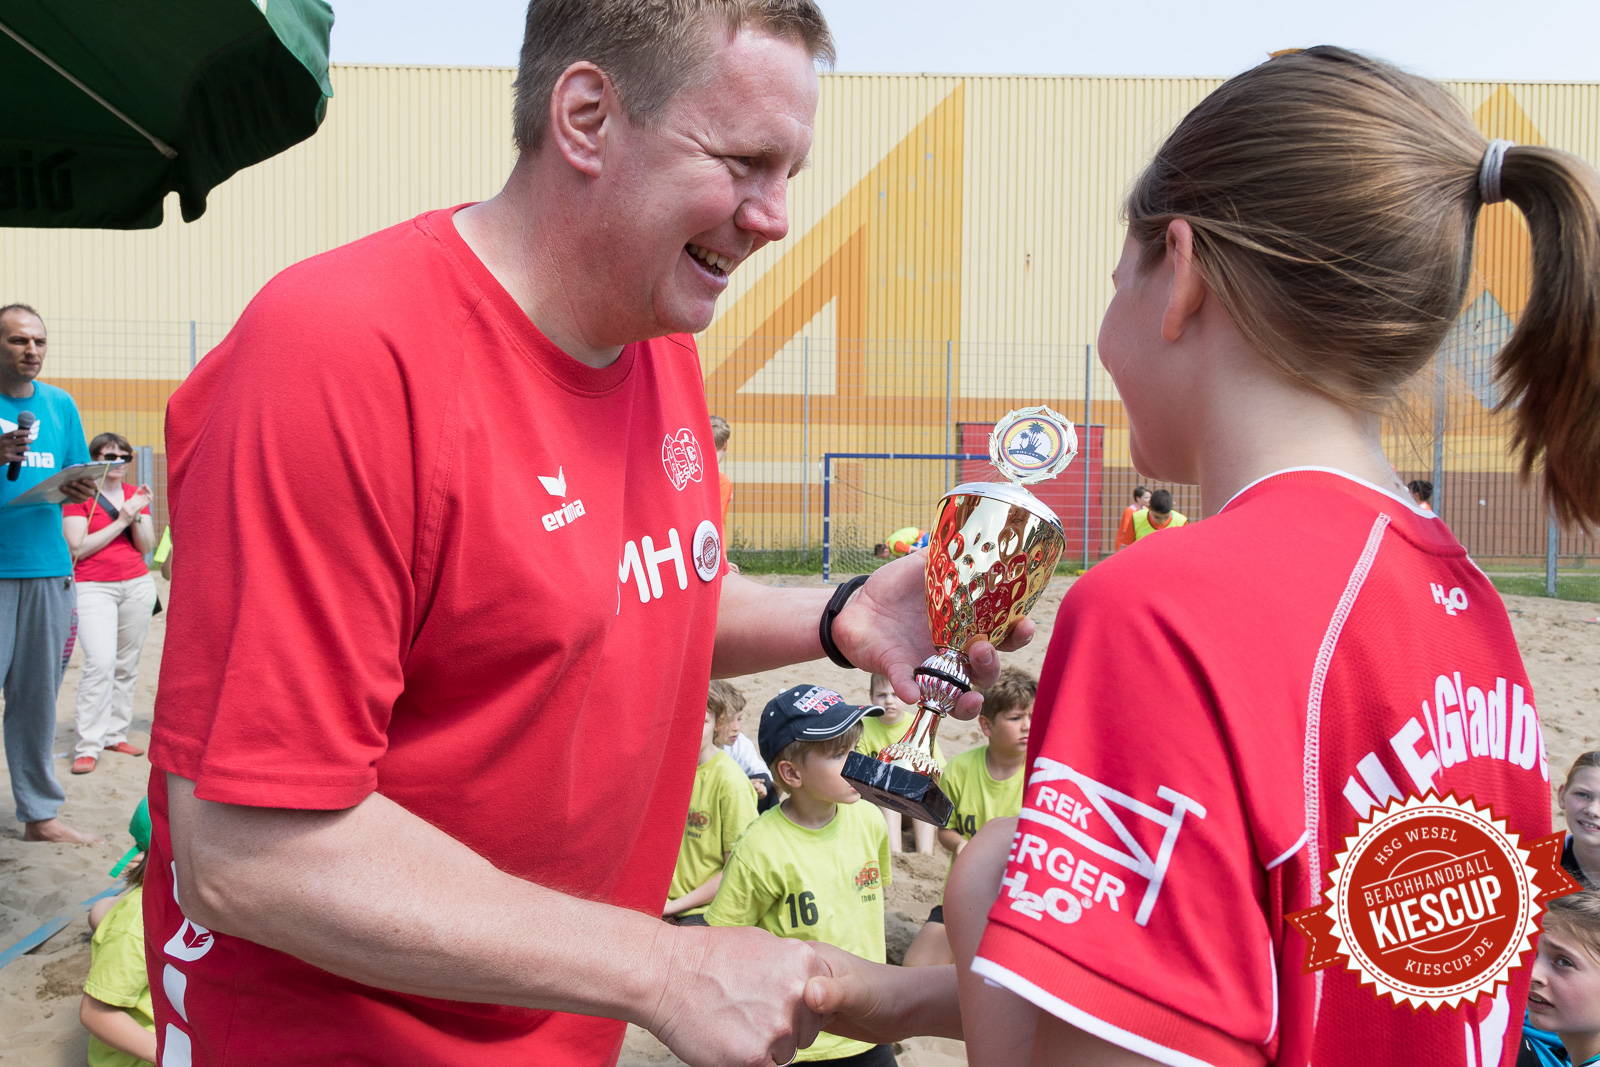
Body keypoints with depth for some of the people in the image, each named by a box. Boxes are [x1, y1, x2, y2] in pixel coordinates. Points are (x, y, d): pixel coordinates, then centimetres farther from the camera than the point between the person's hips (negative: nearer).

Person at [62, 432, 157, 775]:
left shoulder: (136, 496, 13)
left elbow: (147, 546, 6)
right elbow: (78, 547, -10)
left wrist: (137, 515, -10)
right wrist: (120, 522, -12)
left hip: (137, 585, 5)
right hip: (93, 587, -5)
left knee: (127, 665, 6)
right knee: (100, 663, -17)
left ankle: (116, 734, 15)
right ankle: (88, 746, -13)